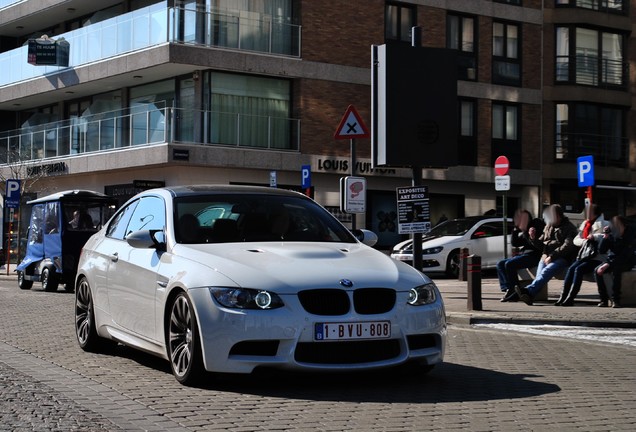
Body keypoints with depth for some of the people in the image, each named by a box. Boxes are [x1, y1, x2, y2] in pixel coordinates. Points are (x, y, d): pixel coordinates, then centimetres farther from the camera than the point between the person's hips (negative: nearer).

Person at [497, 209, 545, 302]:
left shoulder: (537, 224, -6)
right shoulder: (523, 232, 18)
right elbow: (514, 243, 13)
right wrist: (515, 230, 1)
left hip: (533, 255, -9)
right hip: (523, 254, 9)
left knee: (509, 264, -25)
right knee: (500, 264, -2)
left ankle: (514, 292, -18)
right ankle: (507, 289, -12)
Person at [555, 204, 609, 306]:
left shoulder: (604, 224, 2)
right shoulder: (585, 224, 20)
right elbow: (576, 240, 16)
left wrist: (595, 237, -19)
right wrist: (585, 241, -4)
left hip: (597, 258, -6)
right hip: (584, 256, 6)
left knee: (579, 269, -26)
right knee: (571, 268, -20)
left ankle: (570, 298, -28)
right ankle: (563, 297, -24)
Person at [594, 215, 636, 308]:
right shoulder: (611, 235, -3)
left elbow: (625, 255, -21)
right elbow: (601, 251, -5)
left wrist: (608, 264, -28)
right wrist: (605, 237, -18)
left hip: (626, 262, -4)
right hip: (612, 260, 4)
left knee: (616, 269, -37)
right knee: (597, 271, -23)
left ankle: (616, 300, -32)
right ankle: (603, 299, -22)